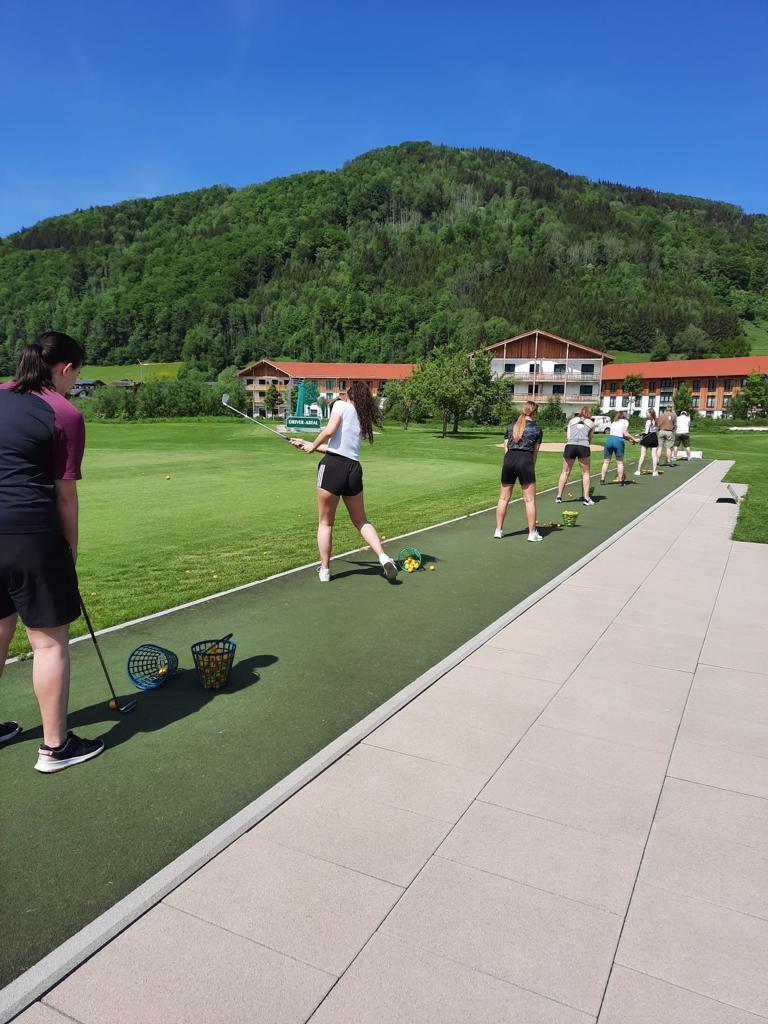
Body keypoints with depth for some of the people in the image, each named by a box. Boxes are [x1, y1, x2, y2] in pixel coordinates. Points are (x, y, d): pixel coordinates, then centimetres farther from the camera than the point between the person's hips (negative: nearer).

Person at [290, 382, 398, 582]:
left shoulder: (341, 405, 2)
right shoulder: (363, 418, 22)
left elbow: (329, 431, -14)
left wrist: (313, 446, 4)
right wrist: (308, 445, 30)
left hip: (333, 466, -5)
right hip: (354, 470, 6)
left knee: (325, 523, 10)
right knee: (361, 521, 21)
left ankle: (324, 570, 15)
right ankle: (383, 557, 6)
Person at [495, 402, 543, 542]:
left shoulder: (511, 426, 15)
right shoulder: (536, 429, 5)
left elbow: (506, 448, 12)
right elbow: (535, 451, 5)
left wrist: (509, 461, 15)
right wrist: (532, 466, 13)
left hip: (509, 459, 4)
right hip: (525, 461, -4)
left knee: (504, 498, 11)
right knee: (529, 499, 3)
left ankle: (498, 530, 15)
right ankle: (532, 533, 7)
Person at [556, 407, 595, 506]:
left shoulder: (572, 420, 22)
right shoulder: (591, 423, 21)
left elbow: (568, 437, 13)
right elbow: (590, 439, 16)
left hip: (570, 445, 1)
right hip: (584, 446, -1)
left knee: (565, 472, 13)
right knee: (585, 473, 12)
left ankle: (559, 496, 15)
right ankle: (586, 498, 10)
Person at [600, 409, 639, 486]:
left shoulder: (614, 422, 25)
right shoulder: (625, 421, 9)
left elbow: (617, 433, 16)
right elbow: (625, 434, -2)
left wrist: (629, 439, 14)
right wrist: (634, 439, 7)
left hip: (609, 439, 4)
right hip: (618, 441, -4)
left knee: (606, 461, 10)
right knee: (620, 462, 6)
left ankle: (602, 479, 7)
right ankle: (621, 481, 6)